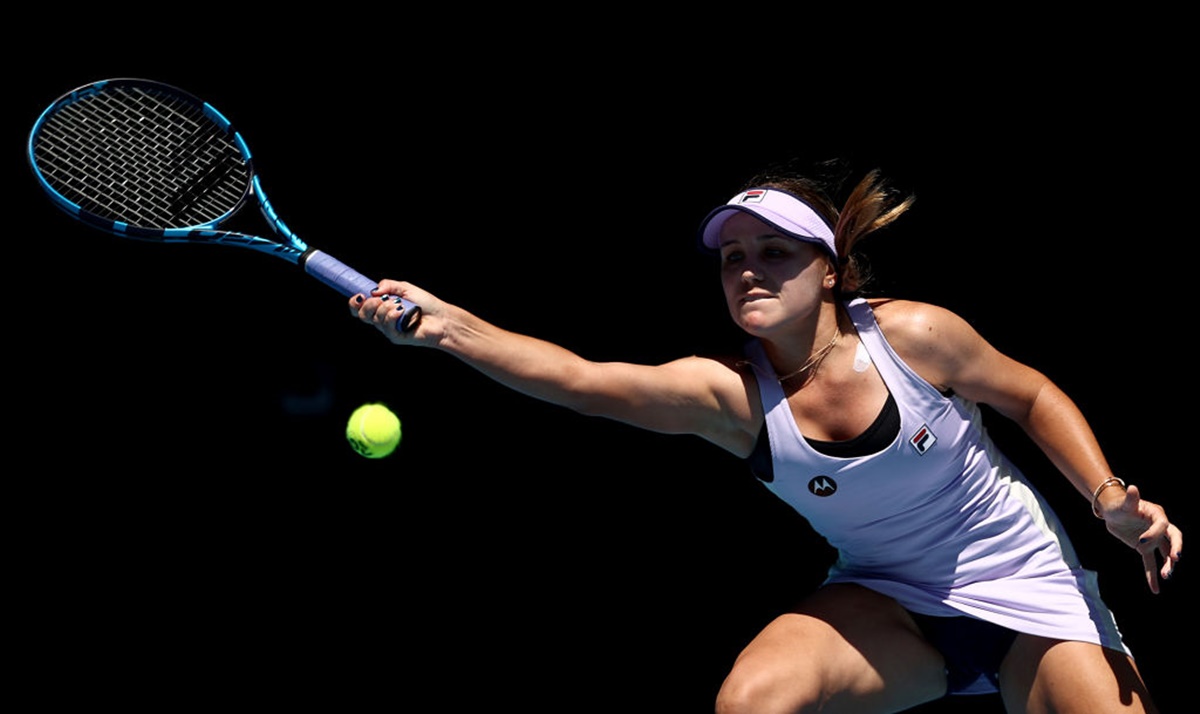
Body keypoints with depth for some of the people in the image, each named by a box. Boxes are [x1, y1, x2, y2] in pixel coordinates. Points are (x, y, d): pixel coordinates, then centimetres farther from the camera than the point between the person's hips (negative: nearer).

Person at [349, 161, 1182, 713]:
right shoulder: (730, 395, -17)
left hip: (1022, 581, 0)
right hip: (889, 604, 1)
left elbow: (1032, 394, -1)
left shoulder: (911, 335, -18)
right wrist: (451, 325, -44)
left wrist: (1110, 498, -13)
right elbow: (582, 377, -32)